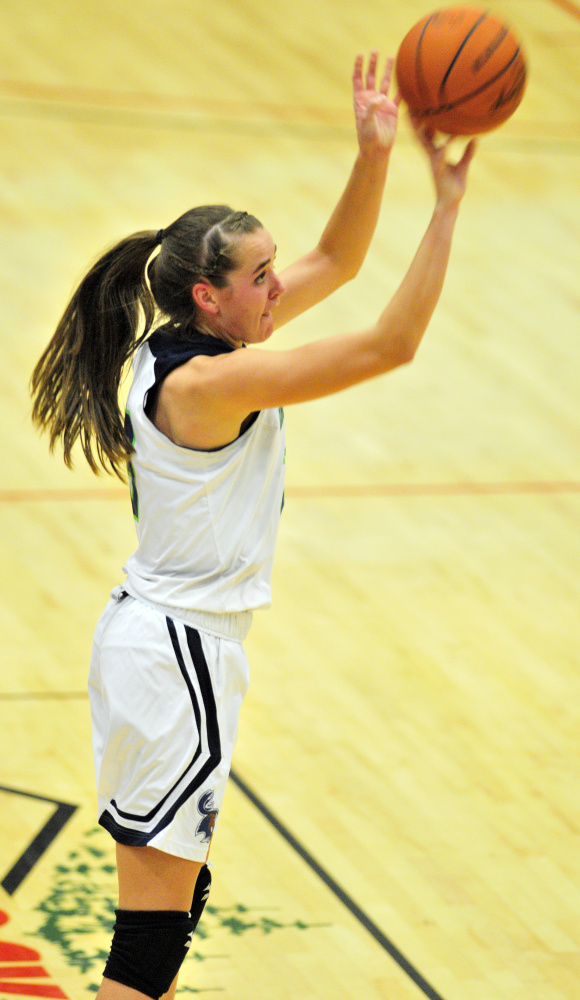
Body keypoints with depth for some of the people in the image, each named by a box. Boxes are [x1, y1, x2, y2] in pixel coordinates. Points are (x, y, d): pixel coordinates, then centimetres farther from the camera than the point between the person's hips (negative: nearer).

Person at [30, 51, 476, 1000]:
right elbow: (391, 345, -23)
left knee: (177, 894, 19)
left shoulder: (184, 345, 5)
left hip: (154, 635, 10)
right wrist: (446, 201, -21)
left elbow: (336, 261, 13)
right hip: (177, 655, -10)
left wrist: (374, 155, -1)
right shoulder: (209, 380, -21)